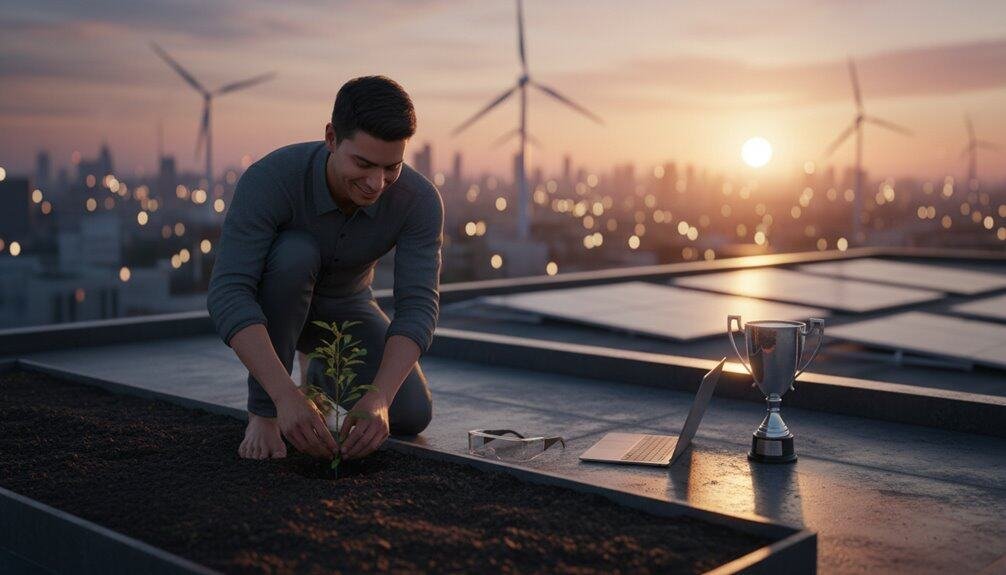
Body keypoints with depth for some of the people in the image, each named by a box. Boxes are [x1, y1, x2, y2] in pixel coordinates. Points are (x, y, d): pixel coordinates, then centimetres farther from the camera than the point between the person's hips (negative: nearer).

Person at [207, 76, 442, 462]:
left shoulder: (420, 201, -30)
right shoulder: (268, 179, -37)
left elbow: (418, 308, -35)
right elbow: (227, 295, -44)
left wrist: (378, 399, -51)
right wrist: (286, 397, -56)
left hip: (345, 308, 3)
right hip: (266, 308, -2)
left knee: (411, 415, -16)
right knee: (295, 253, -38)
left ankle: (324, 372, 17)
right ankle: (263, 410, -19)